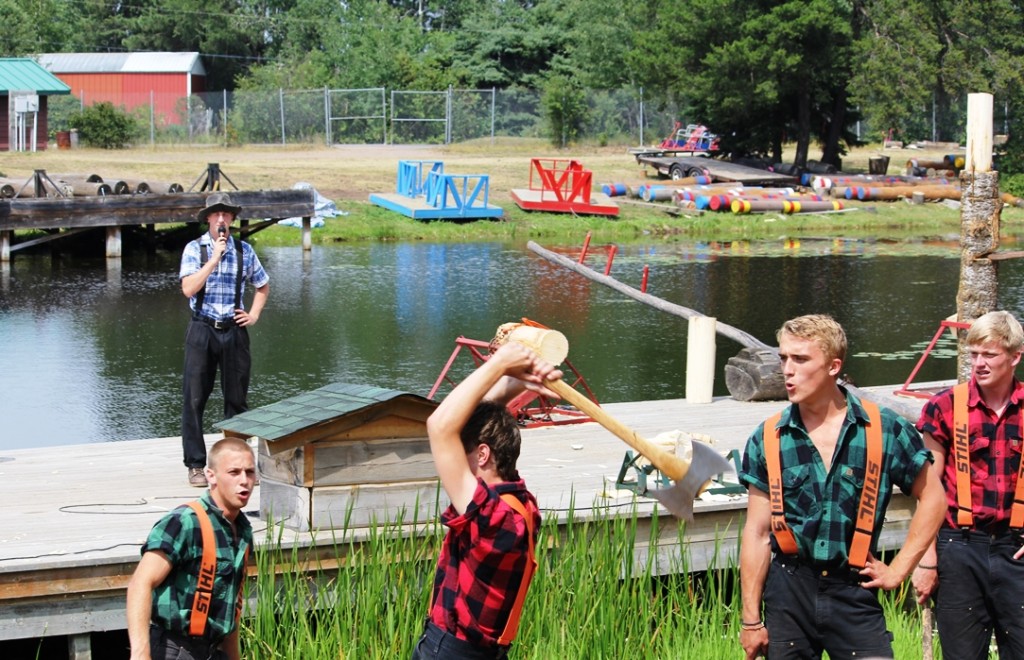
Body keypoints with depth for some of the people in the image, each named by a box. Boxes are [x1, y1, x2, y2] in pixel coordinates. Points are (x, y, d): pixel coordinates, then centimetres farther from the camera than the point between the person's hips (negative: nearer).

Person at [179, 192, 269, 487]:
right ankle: (195, 465, 5)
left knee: (237, 398, 7)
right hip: (203, 330, -2)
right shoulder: (195, 249, -1)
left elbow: (263, 286, 22)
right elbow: (188, 288, -15)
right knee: (194, 399, -1)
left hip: (234, 330, 2)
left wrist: (254, 315, 9)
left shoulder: (244, 251, 7)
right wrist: (215, 258, -17)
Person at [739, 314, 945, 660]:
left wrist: (898, 570, 2)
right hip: (788, 592, 1)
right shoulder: (767, 439, 1)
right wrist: (750, 619, 0)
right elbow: (756, 533, 2)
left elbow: (932, 498, 8)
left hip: (854, 593, -1)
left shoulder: (884, 430, -3)